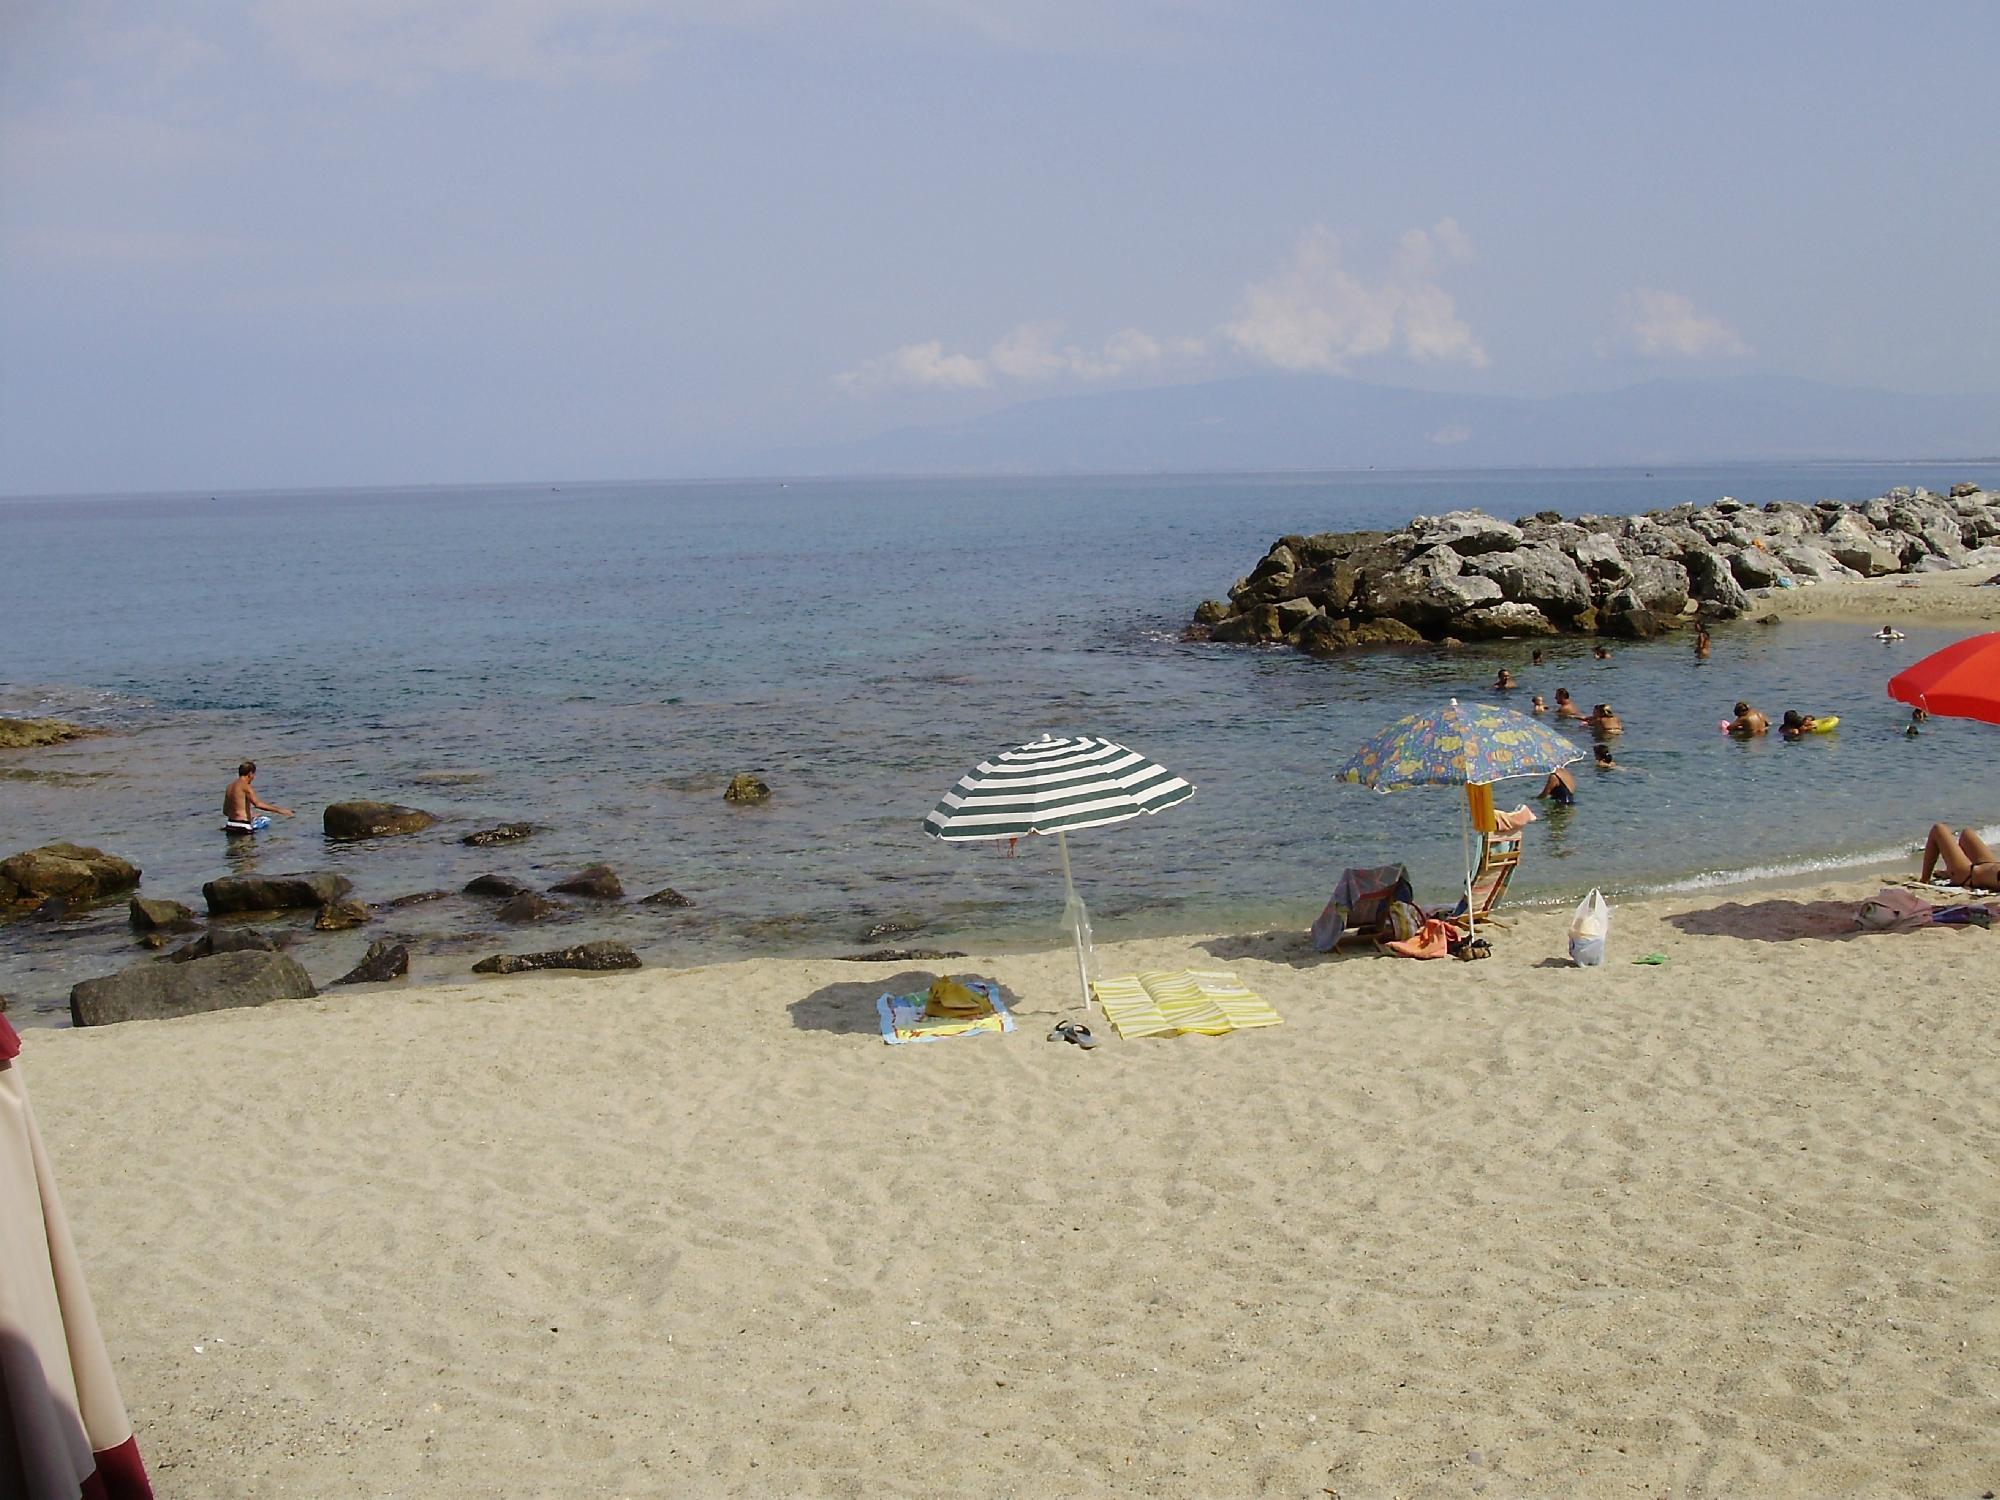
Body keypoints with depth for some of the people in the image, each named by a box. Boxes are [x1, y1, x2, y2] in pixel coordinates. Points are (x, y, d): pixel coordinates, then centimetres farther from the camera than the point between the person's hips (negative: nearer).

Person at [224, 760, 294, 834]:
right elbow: (258, 804, -25)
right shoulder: (246, 787, -11)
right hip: (243, 826, -8)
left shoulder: (230, 786, 14)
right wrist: (279, 810, -25)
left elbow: (225, 811, 19)